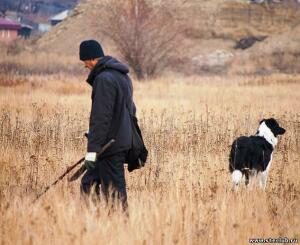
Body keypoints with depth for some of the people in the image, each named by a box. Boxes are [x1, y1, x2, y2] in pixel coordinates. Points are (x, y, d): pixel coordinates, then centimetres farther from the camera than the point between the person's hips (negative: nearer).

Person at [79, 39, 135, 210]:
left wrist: (92, 149, -23)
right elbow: (131, 109, 22)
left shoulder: (104, 79, -17)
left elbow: (100, 118, -23)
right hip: (123, 141, 10)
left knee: (114, 190, -4)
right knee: (88, 183, 14)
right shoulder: (123, 76, 14)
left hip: (111, 144, -10)